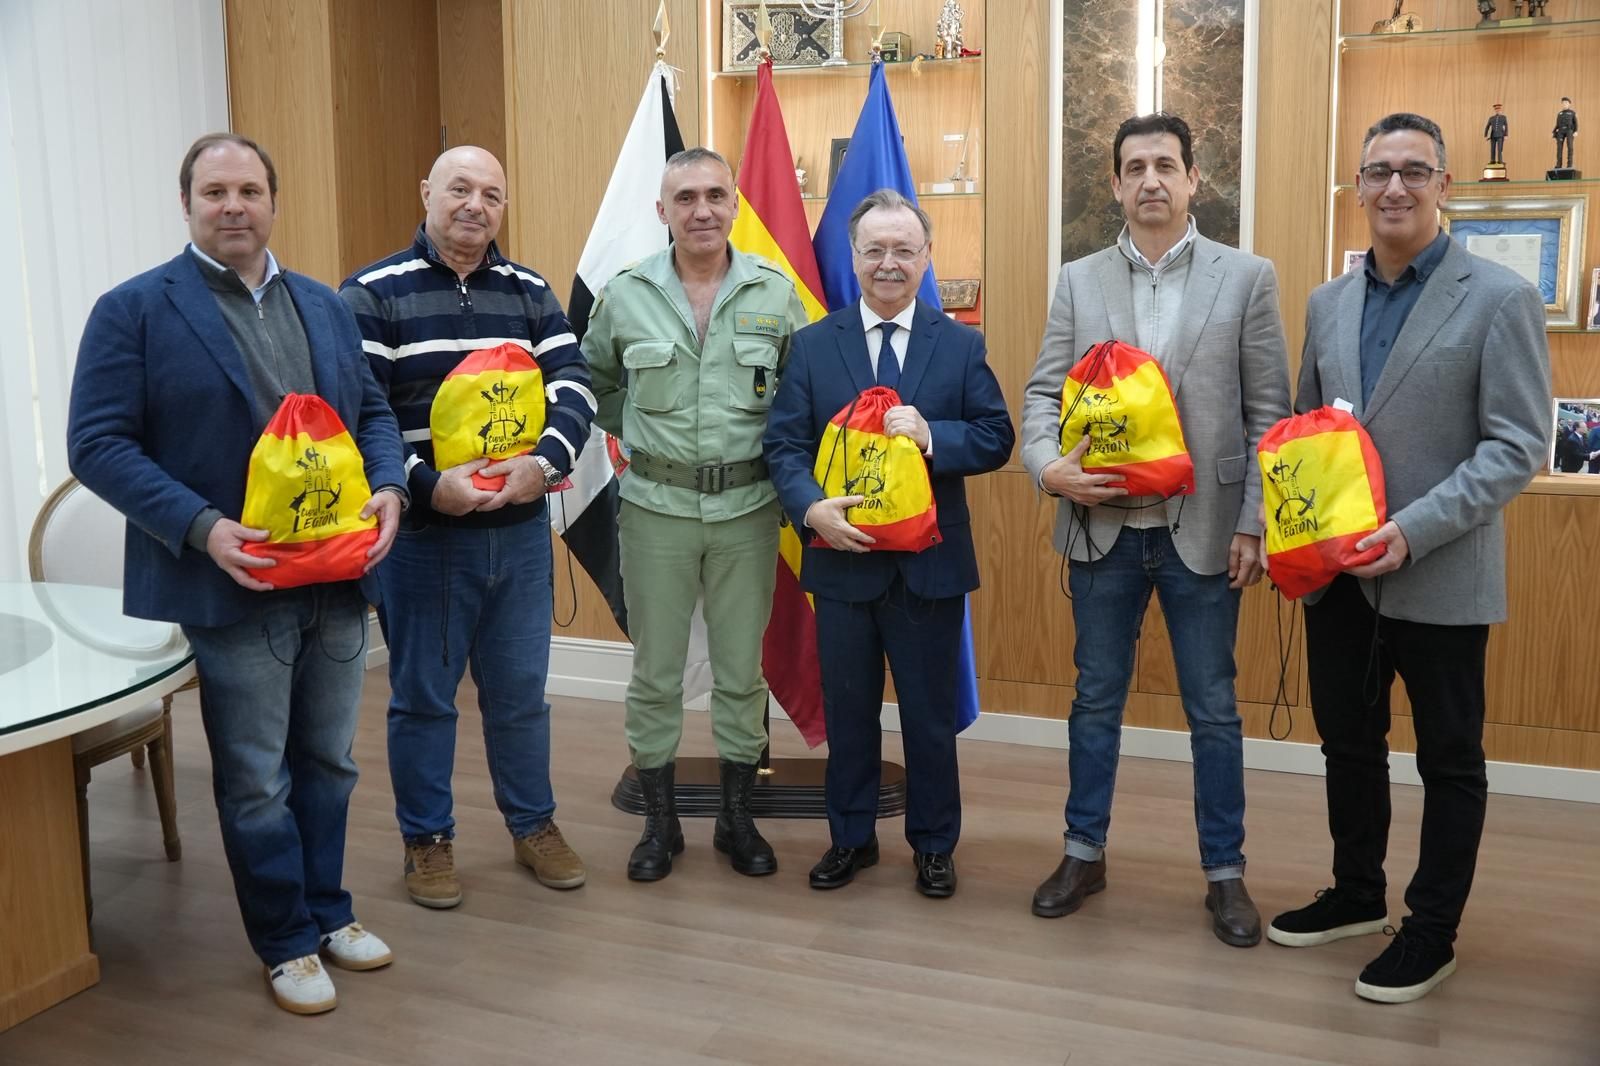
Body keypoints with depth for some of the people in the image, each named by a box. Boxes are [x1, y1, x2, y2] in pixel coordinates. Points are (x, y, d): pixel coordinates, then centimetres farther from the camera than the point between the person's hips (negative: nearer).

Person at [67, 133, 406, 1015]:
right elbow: (97, 445, -10)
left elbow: (372, 411, 15)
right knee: (257, 783, 9)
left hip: (337, 578, 5)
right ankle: (286, 943, 26)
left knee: (327, 764, 18)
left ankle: (328, 912, 36)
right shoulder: (134, 308, -6)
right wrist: (202, 527, -21)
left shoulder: (323, 305, 11)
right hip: (231, 586, -5)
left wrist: (388, 488, -6)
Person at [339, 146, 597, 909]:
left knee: (520, 691, 14)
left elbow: (573, 389, -1)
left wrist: (544, 462, -19)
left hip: (520, 531, 3)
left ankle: (533, 825, 31)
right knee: (423, 696, 9)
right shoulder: (371, 295, -4)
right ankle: (427, 840, 26)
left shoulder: (530, 294, 8)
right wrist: (425, 484, -23)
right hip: (421, 534, -3)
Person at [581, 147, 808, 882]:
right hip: (656, 508, 0)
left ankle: (737, 817, 26)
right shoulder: (625, 295, -1)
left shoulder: (776, 293, -1)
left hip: (748, 508, 0)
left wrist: (777, 450, 1)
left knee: (741, 669, 9)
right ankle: (659, 821, 23)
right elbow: (593, 380, 14)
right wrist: (637, 434, 7)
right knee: (655, 671, 8)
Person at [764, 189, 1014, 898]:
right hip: (841, 557, 1)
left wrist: (932, 435, -20)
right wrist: (812, 508, -20)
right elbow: (784, 443, -2)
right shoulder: (813, 345, 3)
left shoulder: (961, 346, 2)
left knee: (930, 714, 11)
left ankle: (933, 845, 29)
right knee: (847, 710, 14)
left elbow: (996, 439, -2)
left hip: (930, 563, 0)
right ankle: (851, 837, 32)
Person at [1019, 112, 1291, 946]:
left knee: (1213, 711, 9)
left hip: (1202, 531, -1)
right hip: (1103, 528, 2)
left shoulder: (1247, 278, 0)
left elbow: (1268, 414, -1)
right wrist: (1048, 465, -17)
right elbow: (1043, 394, 3)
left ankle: (1224, 872, 24)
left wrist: (1253, 524, -7)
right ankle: (1085, 854, 28)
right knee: (1095, 701, 13)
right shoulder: (1079, 281, 6)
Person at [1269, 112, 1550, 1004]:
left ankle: (1433, 931, 25)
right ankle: (1358, 894, 37)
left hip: (1440, 579, -5)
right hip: (1338, 572, 6)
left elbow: (1519, 447, -13)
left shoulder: (1500, 298, -8)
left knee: (1450, 759, 10)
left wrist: (1414, 530, -22)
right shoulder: (1329, 303, 9)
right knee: (1348, 742, 18)